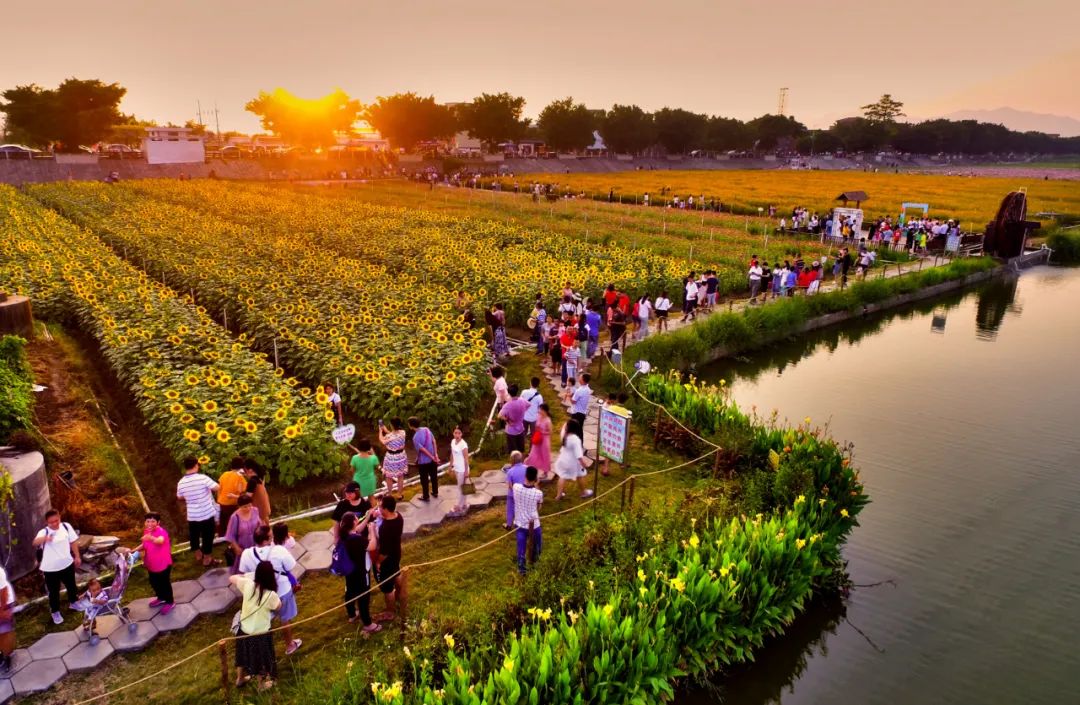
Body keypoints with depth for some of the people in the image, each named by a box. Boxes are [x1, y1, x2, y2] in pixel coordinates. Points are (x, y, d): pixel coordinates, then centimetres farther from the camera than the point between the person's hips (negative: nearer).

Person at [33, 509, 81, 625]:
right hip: (50, 568, -3)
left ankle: (73, 602, 49)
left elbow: (73, 542, 4)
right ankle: (55, 612, 32)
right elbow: (35, 543, -38)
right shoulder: (44, 532, -16)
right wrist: (44, 538, -59)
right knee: (53, 591, 11)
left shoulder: (66, 526, -6)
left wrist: (77, 556, 8)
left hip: (67, 564, 3)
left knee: (71, 586, 23)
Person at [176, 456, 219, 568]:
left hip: (192, 515, 4)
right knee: (207, 537, 11)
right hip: (207, 514, -4)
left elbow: (180, 498, 10)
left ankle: (198, 556, 39)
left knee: (194, 536, 22)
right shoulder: (202, 478, -21)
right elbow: (217, 488, -19)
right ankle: (207, 560, 20)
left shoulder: (181, 482, -6)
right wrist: (209, 487, 4)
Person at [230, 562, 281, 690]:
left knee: (244, 654, 30)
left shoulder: (247, 584, -23)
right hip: (261, 633, -4)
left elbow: (231, 578, -3)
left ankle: (240, 678, 54)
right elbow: (278, 606, -6)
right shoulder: (271, 595, -30)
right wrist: (275, 591, -5)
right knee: (260, 658, 22)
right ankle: (262, 682, 45)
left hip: (244, 630, 4)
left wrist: (245, 576, 8)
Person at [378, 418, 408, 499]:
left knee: (389, 477, 19)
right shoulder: (403, 432, -15)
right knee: (400, 476, 23)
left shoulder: (388, 436, -28)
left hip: (391, 458, -4)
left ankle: (389, 494, 35)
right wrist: (386, 430, 14)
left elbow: (382, 441, -5)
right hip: (401, 456, 4)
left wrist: (380, 431, 8)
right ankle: (400, 494, 36)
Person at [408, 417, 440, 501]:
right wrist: (435, 454, -3)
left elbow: (423, 450, -22)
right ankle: (435, 493, 39)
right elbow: (434, 441, -5)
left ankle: (426, 497, 28)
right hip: (432, 459, 6)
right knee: (434, 476, 23)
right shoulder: (426, 429, -8)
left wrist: (432, 457, -12)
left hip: (423, 461, -6)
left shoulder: (415, 437, -25)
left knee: (424, 479, 13)